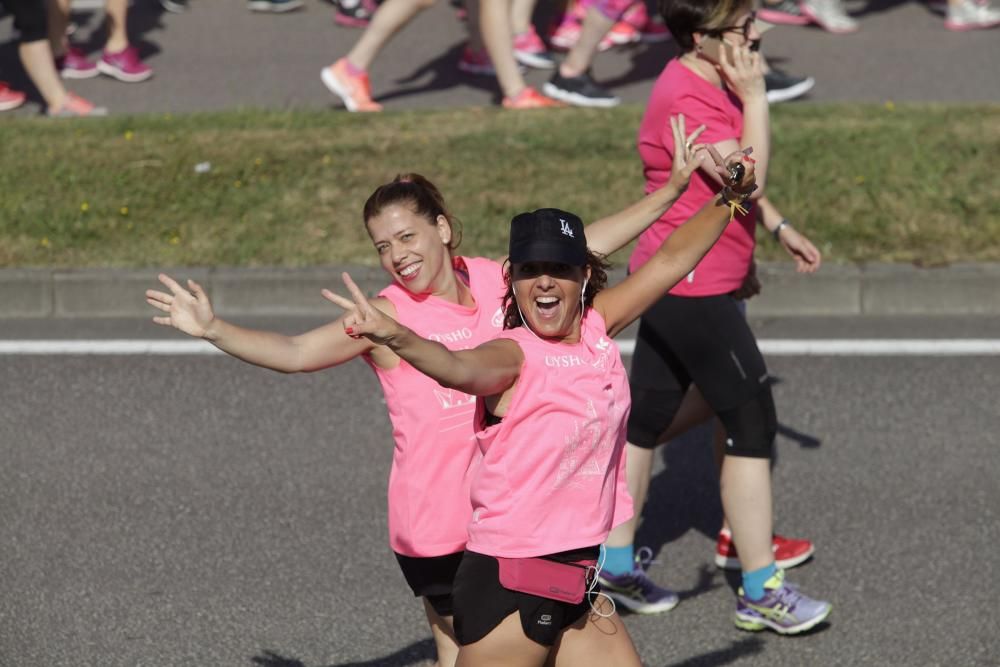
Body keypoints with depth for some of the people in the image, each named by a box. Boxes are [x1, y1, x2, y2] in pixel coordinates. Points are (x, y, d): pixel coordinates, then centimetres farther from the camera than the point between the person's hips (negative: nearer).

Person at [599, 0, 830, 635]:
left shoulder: (710, 87, 10)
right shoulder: (686, 100, -23)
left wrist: (779, 228, 23)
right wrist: (755, 99, -25)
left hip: (668, 284, 10)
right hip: (694, 289, -10)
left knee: (647, 418, 14)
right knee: (754, 422, -3)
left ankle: (616, 565, 22)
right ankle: (762, 593, 2)